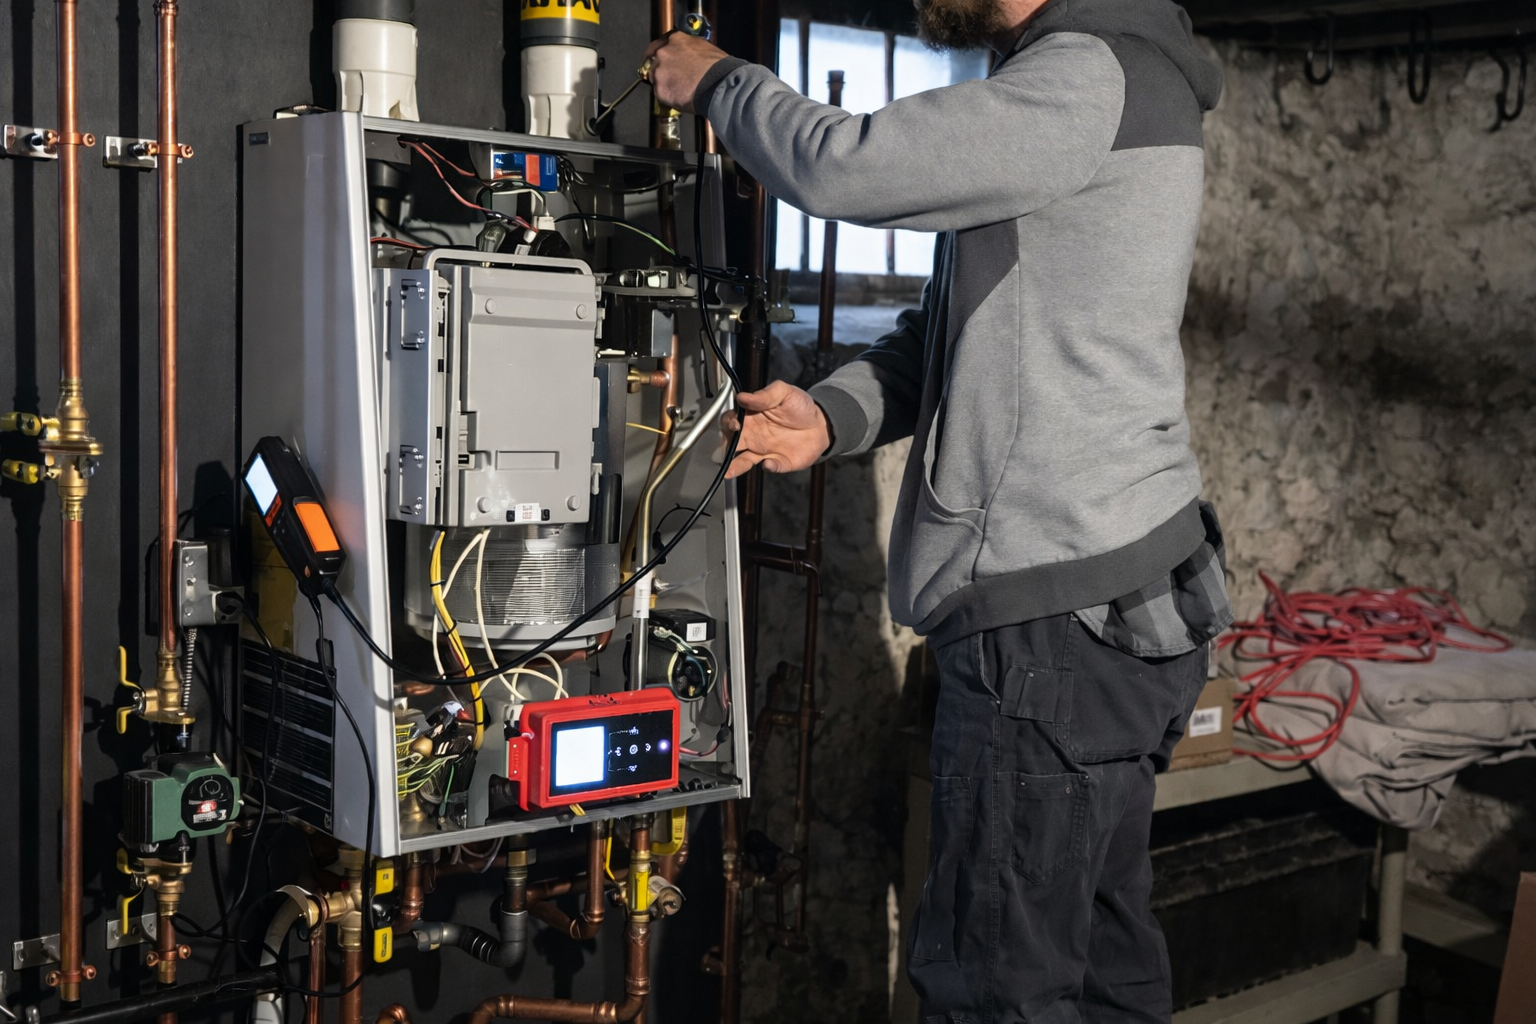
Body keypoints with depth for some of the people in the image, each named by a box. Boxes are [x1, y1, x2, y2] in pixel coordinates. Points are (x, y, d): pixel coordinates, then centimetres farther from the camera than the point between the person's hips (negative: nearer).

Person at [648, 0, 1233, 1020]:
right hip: (1116, 595, 11)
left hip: (1061, 620, -11)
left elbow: (841, 167, -19)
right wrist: (832, 415, 2)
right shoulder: (1090, 82, 19)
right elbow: (954, 331, 19)